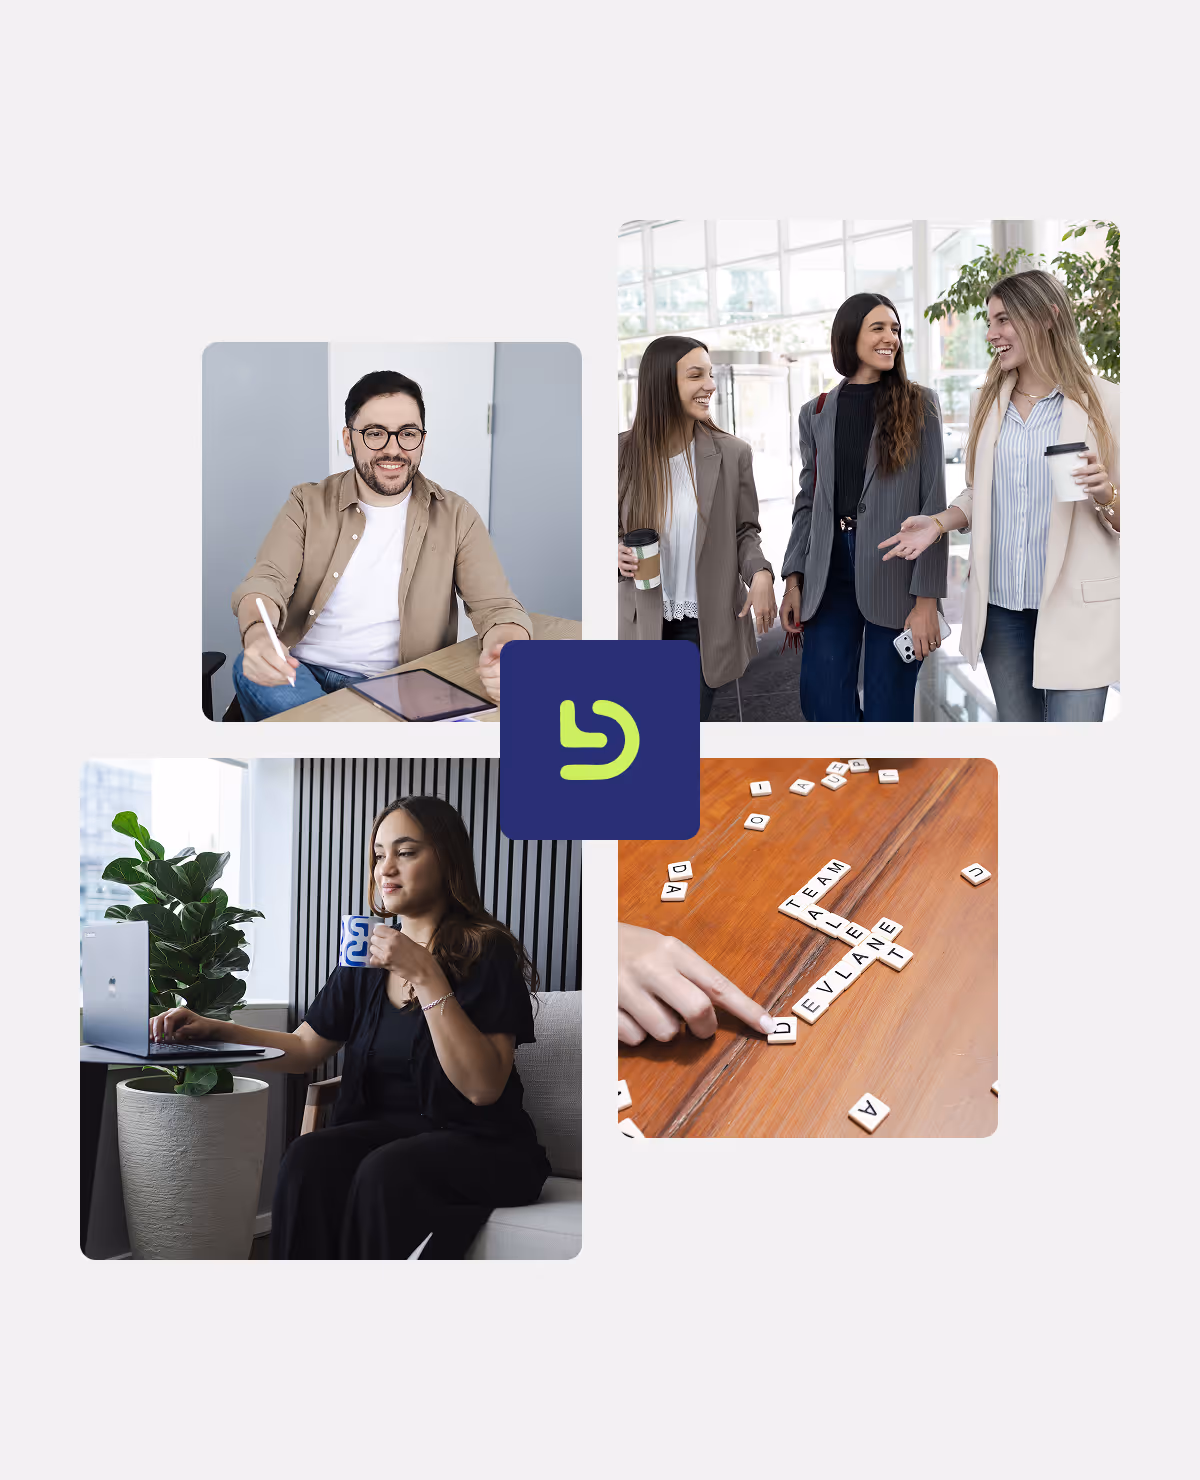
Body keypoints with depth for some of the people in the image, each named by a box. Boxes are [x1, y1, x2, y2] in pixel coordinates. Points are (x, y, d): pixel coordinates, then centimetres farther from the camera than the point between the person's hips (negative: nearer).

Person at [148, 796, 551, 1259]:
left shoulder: (488, 953, -8)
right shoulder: (369, 955, 11)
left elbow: (483, 1087, -19)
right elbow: (305, 1048, 17)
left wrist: (426, 977, -23)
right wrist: (215, 1030, 1)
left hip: (480, 1143, -5)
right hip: (387, 1129, 5)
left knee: (384, 1171, -34)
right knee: (309, 1156, -26)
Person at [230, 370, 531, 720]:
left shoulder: (454, 517, 5)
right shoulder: (309, 504, 6)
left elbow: (497, 606, -2)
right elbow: (266, 581, -7)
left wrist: (506, 653, -30)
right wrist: (257, 634, -35)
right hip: (302, 671, 2)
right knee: (248, 667, -31)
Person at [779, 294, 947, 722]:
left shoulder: (918, 405, 2)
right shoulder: (817, 413, 11)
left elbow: (934, 504, -4)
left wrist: (927, 600, -12)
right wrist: (793, 580, 4)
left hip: (894, 577, -3)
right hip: (830, 575, 3)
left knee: (887, 708, 1)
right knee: (820, 697, -2)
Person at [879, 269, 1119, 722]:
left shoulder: (1105, 403, -4)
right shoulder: (990, 403, 10)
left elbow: (1126, 519, 0)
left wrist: (1106, 495, -21)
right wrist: (938, 523, 0)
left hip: (1076, 611, -4)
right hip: (1000, 604, 5)